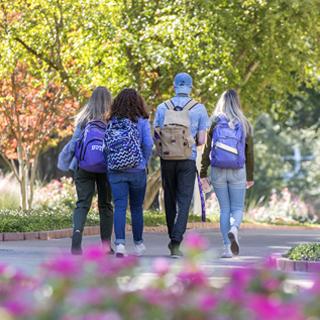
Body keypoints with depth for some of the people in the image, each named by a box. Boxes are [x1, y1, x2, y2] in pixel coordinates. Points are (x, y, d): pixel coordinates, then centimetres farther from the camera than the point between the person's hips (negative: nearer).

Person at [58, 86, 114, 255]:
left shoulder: (83, 119, 0)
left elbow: (75, 142, 1)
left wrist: (67, 162, 9)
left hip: (83, 167, 1)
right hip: (105, 168, -1)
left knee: (82, 203, 1)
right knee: (105, 205, 11)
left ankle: (77, 230, -26)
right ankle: (106, 245, 12)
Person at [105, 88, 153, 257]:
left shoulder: (112, 122, 4)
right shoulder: (141, 121, -3)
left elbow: (106, 145, -1)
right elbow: (148, 144, -10)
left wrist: (114, 160, 9)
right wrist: (145, 162, 4)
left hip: (114, 170, 1)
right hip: (137, 170, -1)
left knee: (119, 207, -2)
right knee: (136, 207, 12)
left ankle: (120, 243, -18)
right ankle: (138, 244, 24)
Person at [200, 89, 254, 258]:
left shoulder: (214, 123, -4)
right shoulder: (244, 124, -1)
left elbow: (207, 150, -4)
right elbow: (249, 153, 3)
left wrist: (203, 173, 3)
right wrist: (250, 177, 12)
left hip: (218, 172, 0)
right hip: (238, 172, 0)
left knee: (224, 209, 9)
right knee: (237, 208, 8)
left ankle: (227, 247, 4)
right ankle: (234, 229, -24)